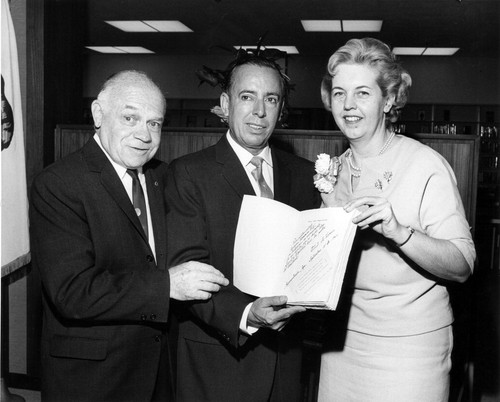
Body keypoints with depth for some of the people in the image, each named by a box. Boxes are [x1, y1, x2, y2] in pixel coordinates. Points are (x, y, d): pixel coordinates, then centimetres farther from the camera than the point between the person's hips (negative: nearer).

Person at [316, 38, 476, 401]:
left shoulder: (426, 165, -12)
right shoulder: (336, 169, 5)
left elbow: (462, 266, -17)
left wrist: (399, 232, -32)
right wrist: (327, 204, -2)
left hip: (408, 344, -5)